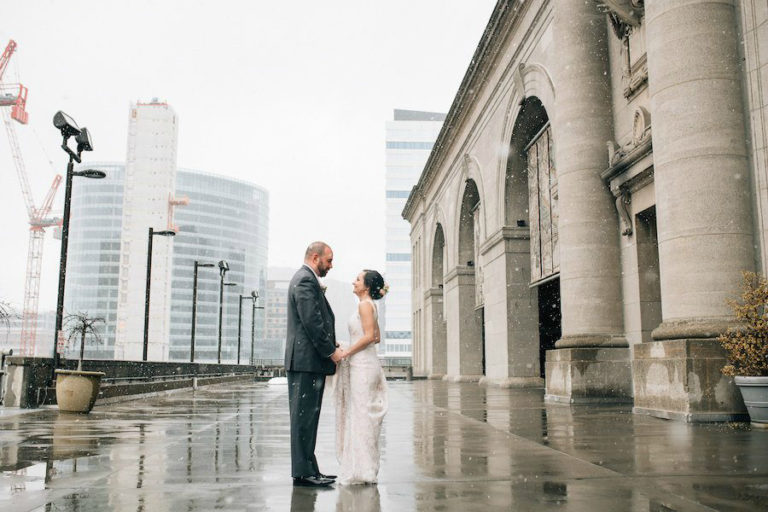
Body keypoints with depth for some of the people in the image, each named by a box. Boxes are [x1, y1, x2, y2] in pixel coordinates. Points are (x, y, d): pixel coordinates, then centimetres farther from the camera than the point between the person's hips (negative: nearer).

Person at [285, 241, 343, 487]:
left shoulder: (306, 279, 21)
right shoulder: (305, 280, -12)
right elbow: (312, 321, -19)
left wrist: (331, 347, 14)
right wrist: (331, 351, -13)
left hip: (310, 360, 11)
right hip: (307, 359, -11)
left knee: (307, 418, 12)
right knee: (304, 416, -6)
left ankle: (307, 469, 18)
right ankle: (303, 472, -2)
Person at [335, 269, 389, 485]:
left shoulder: (365, 305, -11)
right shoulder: (370, 306, 17)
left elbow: (369, 336, -20)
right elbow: (377, 337, 21)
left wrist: (346, 352, -13)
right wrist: (349, 349, 18)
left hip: (362, 365, -10)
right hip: (365, 364, 10)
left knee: (361, 415, -5)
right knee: (364, 417, 12)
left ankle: (363, 470, 0)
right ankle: (365, 468, 18)